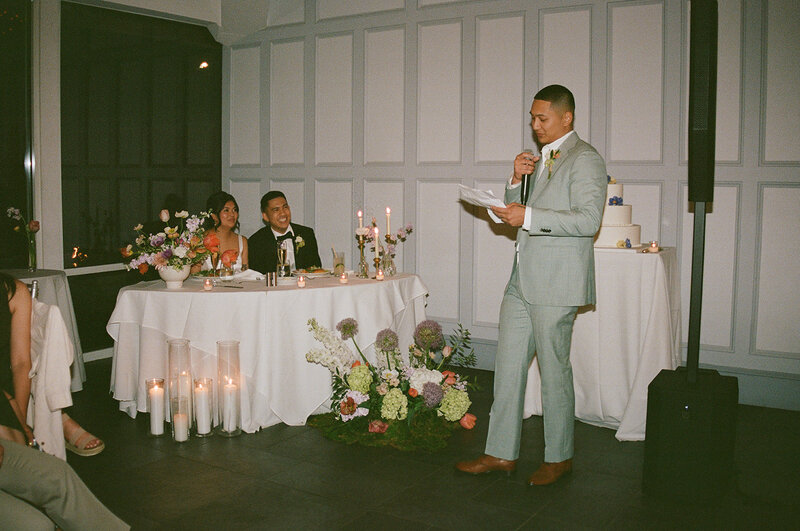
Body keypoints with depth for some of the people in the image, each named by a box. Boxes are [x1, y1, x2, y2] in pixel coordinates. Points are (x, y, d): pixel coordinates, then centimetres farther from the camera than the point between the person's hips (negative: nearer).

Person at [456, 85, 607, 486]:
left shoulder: (585, 160, -8)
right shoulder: (540, 159, 20)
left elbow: (588, 220, -20)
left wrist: (529, 217, -23)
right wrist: (516, 180, 4)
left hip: (556, 285, -8)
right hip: (522, 280, 9)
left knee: (554, 371, 2)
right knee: (508, 367, 10)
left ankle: (559, 458, 19)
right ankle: (501, 454, 20)